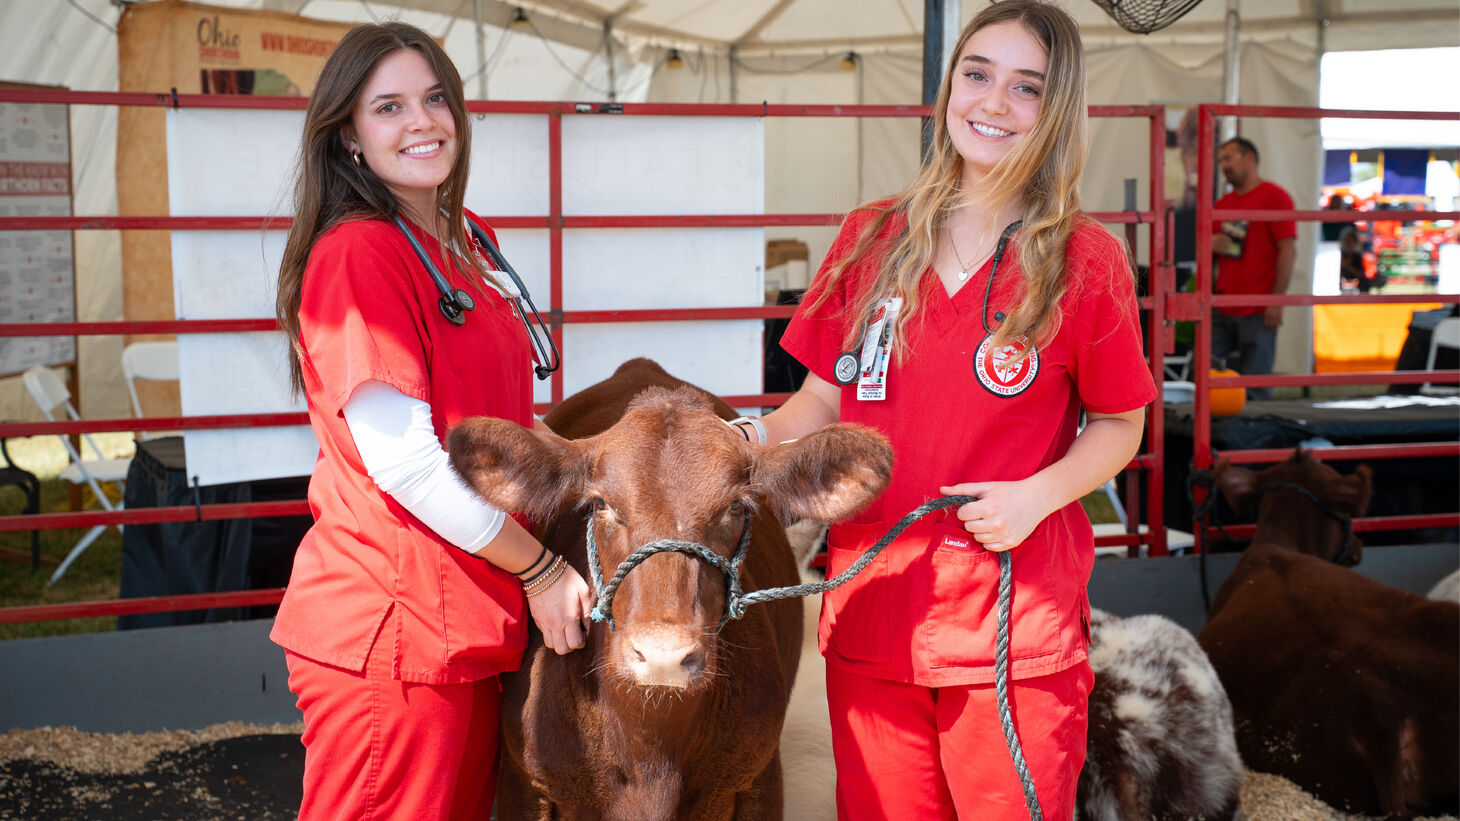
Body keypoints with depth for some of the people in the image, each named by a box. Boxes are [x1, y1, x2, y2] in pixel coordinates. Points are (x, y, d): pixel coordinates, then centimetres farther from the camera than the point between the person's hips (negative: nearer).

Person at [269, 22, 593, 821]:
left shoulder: (460, 248, 14)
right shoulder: (359, 253, -15)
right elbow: (402, 458, -20)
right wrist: (539, 569, -14)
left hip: (470, 628, 9)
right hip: (388, 631, -9)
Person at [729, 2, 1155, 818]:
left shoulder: (1088, 261, -3)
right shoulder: (871, 241, 5)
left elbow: (1119, 426, 3)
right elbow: (826, 398, 10)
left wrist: (1038, 494, -14)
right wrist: (753, 440, -9)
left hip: (1017, 626, -3)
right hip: (870, 609, 3)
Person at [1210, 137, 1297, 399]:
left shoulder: (1274, 196, -2)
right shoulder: (1222, 204, 18)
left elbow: (1288, 250, -9)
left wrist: (1277, 301, -15)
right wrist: (1209, 245, 0)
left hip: (1258, 312, -6)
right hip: (1222, 310, 7)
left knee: (1254, 388, -5)